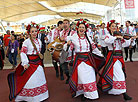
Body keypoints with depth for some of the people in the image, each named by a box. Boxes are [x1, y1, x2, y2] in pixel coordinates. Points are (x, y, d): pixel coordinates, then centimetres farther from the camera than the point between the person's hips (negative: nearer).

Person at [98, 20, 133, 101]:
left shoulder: (119, 36, 13)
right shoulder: (108, 36, -3)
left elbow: (124, 44, -2)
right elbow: (107, 41, -28)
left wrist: (130, 39, -16)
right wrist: (116, 37, -27)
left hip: (119, 56, 6)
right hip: (113, 56, -6)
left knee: (112, 72, 15)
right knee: (120, 74, -10)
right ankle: (124, 94, -6)